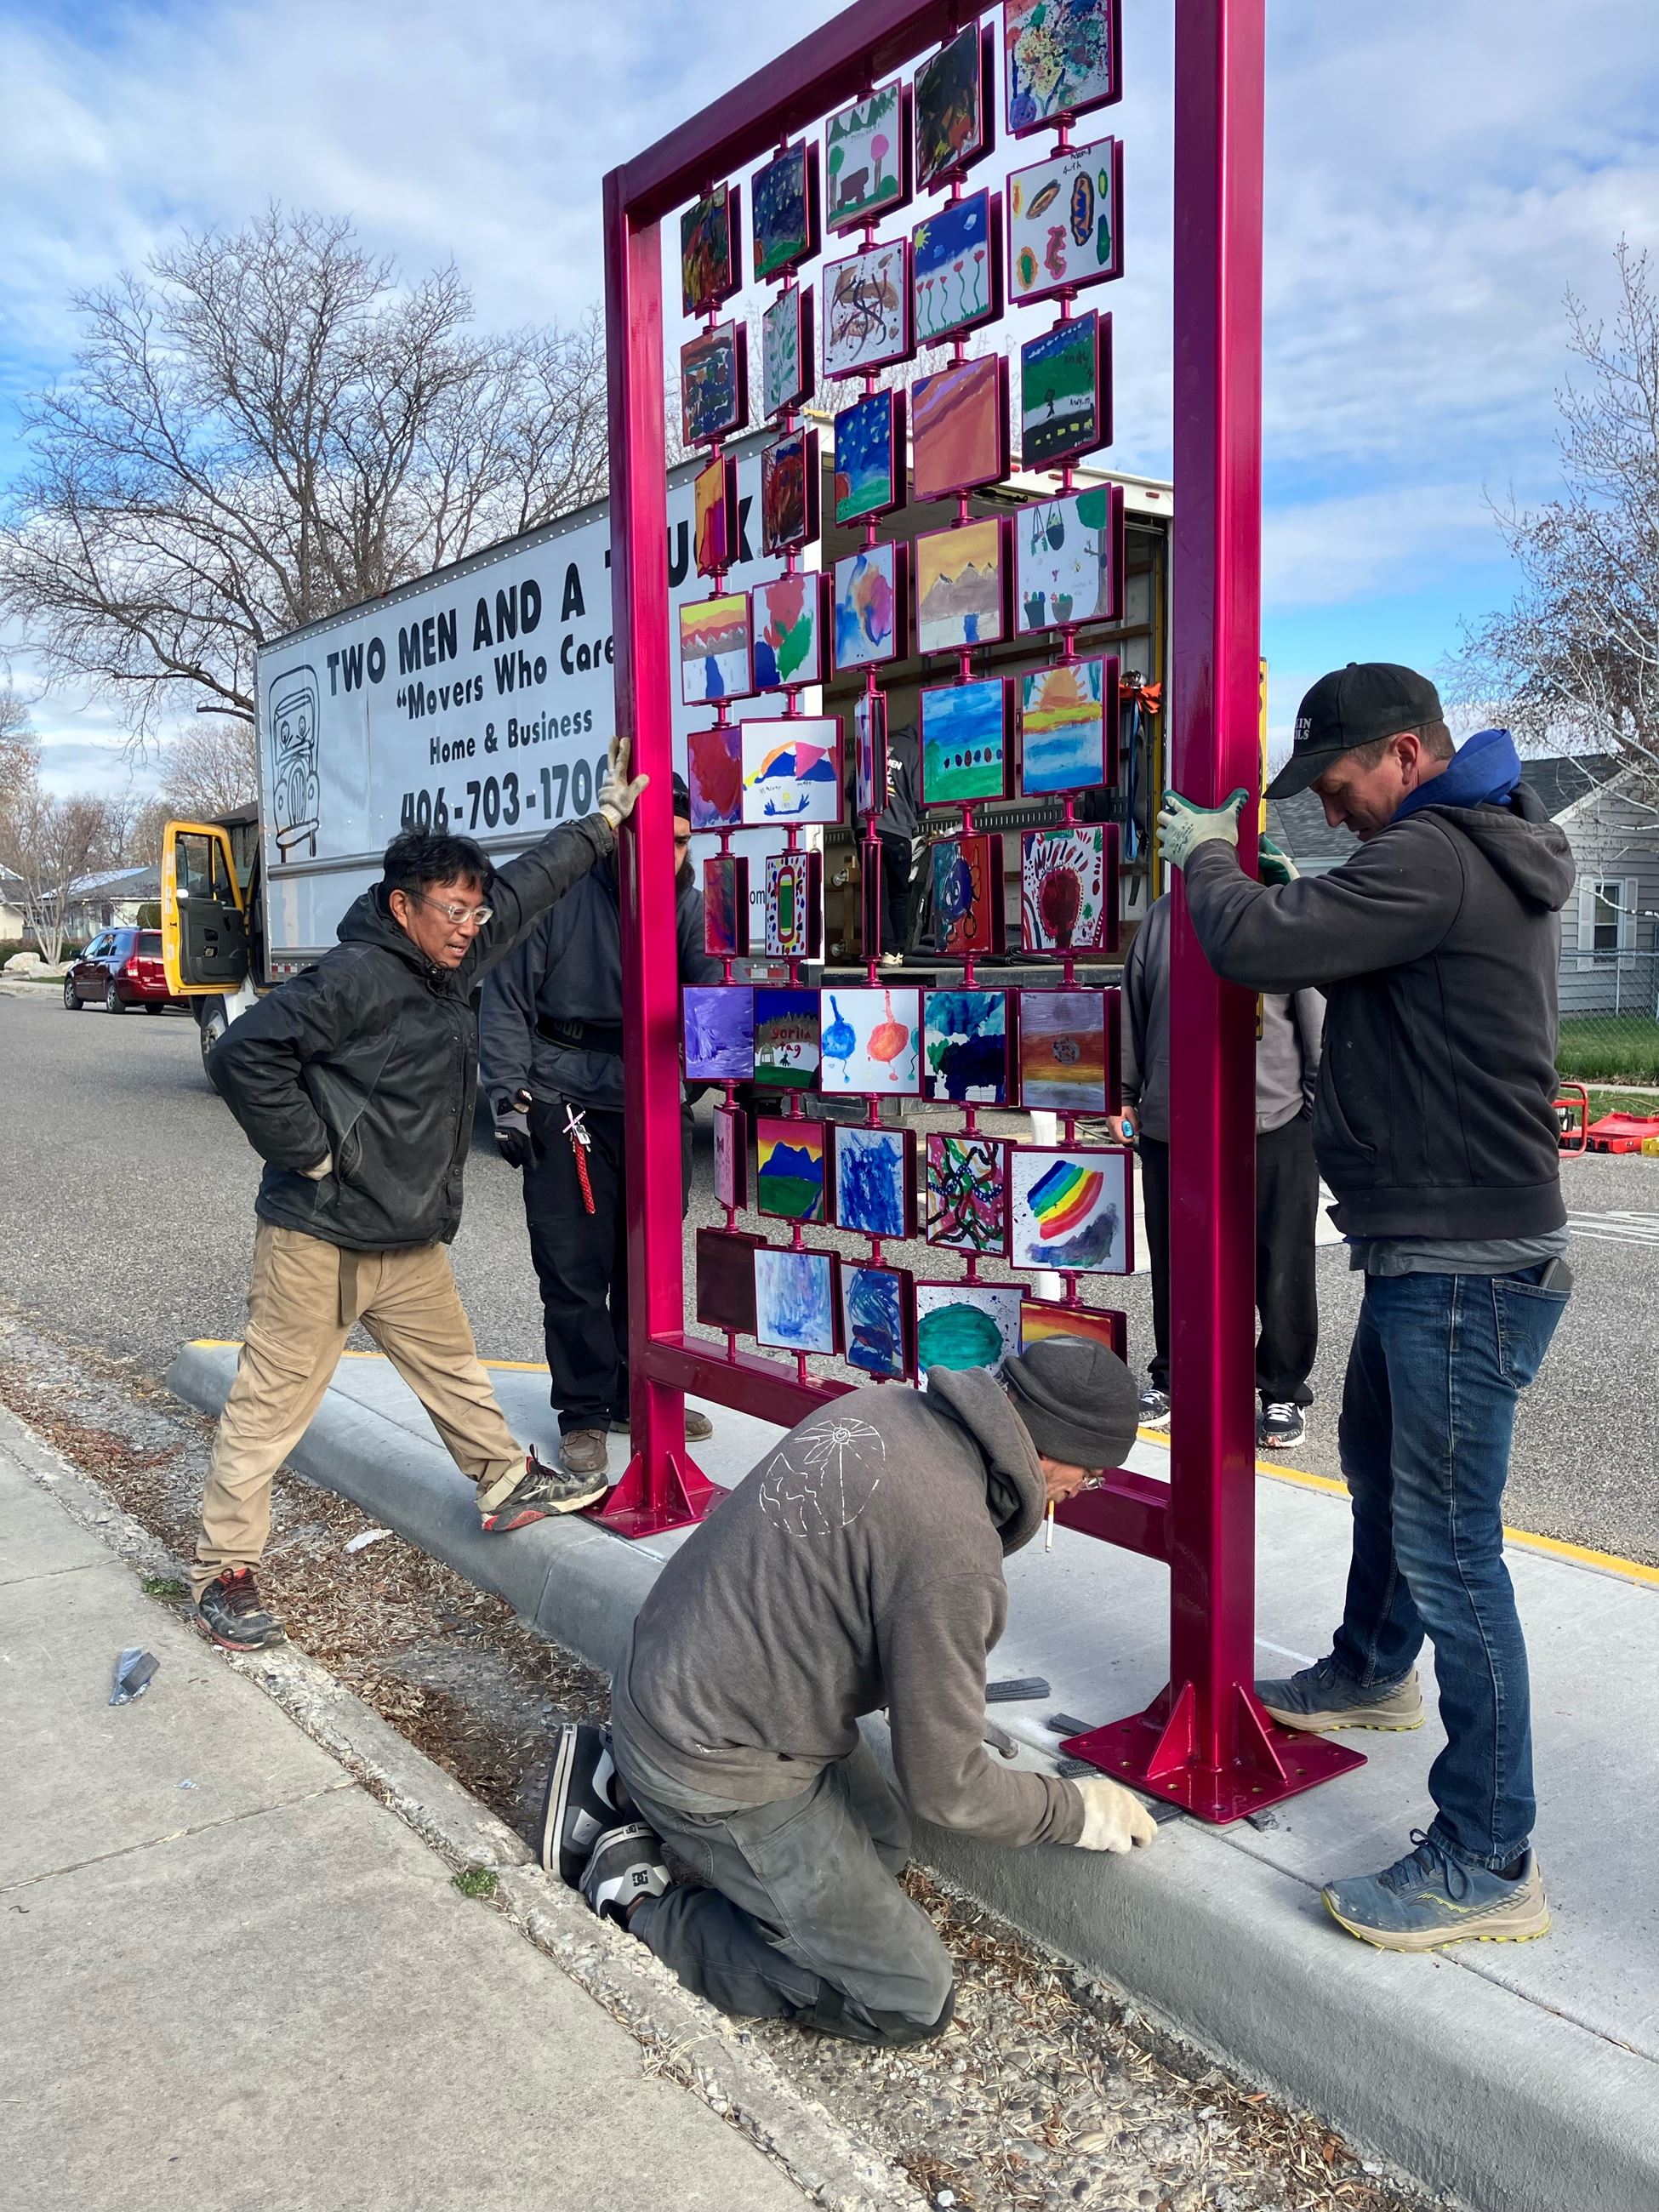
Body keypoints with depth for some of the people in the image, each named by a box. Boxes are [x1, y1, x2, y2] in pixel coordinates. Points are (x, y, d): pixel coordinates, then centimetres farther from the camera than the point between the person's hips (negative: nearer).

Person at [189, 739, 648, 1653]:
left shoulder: (449, 967, 7)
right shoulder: (355, 977, -20)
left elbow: (525, 889, 18)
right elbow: (242, 1055, -26)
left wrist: (605, 819, 23)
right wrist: (311, 1153, -20)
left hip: (410, 1238, 9)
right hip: (318, 1240, -9)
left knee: (453, 1365, 23)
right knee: (270, 1405, 1)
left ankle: (509, 1484, 41)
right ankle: (223, 1572, 13)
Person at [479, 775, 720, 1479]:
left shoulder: (688, 903, 2)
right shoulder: (558, 893, -11)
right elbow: (506, 1003, -6)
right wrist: (509, 1098, -10)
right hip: (568, 1101, -4)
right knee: (575, 1269, 1)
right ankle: (584, 1413, 16)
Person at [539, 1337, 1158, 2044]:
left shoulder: (874, 1405, -5)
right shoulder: (951, 1548, -30)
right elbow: (944, 1787, -18)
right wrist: (1079, 1811, -1)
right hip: (717, 1768, -9)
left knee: (883, 1844, 26)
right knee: (912, 2003, 1)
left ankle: (622, 1787, 20)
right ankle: (637, 1899, 2)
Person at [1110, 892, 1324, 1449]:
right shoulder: (1161, 916, 12)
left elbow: (1317, 1016, -2)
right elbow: (1133, 1012, 17)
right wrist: (1124, 1096, 16)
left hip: (1273, 1125, -3)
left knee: (1280, 1264, 3)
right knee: (1173, 1261, 13)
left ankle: (1283, 1393, 20)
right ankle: (1170, 1377, 31)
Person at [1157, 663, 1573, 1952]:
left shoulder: (1432, 857, -21)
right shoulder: (1492, 856, 13)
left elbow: (1256, 948, -24)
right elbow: (1372, 975, 20)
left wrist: (1208, 857, -6)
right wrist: (1297, 896, 8)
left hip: (1466, 1267, -11)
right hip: (1434, 1251, 11)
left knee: (1448, 1544, -5)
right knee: (1379, 1468, 27)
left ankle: (1487, 1861, 7)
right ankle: (1374, 1674, 49)